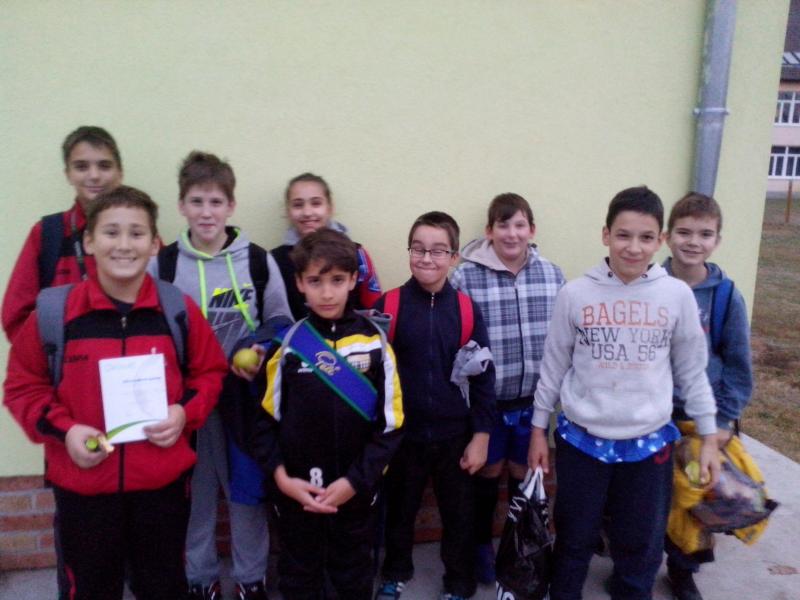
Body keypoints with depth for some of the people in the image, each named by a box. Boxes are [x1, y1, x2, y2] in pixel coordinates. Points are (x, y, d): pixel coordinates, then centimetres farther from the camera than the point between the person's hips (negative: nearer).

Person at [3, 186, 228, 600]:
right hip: (82, 484, 0)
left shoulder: (179, 309, -6)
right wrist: (62, 429, -13)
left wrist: (186, 412, -12)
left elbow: (209, 373, 5)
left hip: (163, 481, 1)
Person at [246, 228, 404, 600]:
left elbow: (390, 423, -6)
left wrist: (355, 481, -12)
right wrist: (280, 477, -11)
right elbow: (265, 419, -1)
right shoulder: (287, 343, -5)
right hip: (295, 490, 1)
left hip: (354, 491, 0)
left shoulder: (374, 342, -7)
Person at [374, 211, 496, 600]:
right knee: (398, 511, 19)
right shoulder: (388, 306, -10)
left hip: (455, 435, 1)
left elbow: (483, 375, -2)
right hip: (402, 434, 0)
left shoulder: (466, 309, -7)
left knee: (460, 515, 15)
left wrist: (481, 434, -2)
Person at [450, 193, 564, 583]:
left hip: (533, 398, 3)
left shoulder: (552, 275, -1)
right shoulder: (466, 277, -13)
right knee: (489, 472, 15)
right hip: (487, 399, -2)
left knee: (525, 472, 18)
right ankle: (483, 545, 39)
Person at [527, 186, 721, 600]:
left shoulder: (678, 295, -6)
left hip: (648, 443, 1)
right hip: (581, 440, -1)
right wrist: (538, 430, 4)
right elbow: (553, 367, 0)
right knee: (574, 540, 16)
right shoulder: (575, 294, -8)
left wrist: (709, 437, 5)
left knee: (641, 546, 17)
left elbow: (692, 371, 3)